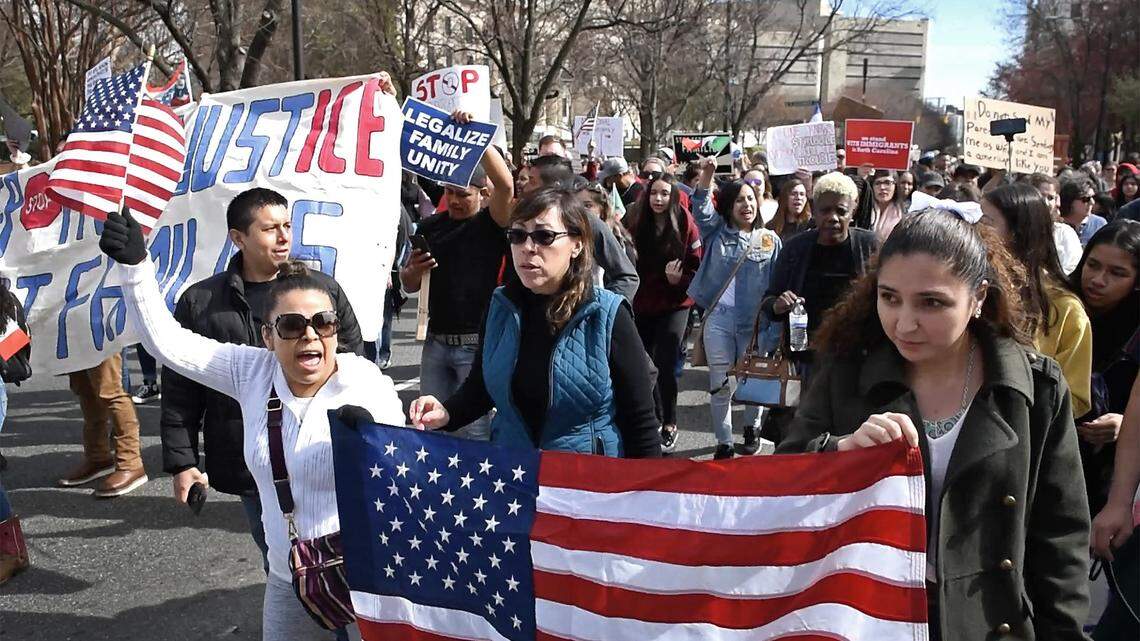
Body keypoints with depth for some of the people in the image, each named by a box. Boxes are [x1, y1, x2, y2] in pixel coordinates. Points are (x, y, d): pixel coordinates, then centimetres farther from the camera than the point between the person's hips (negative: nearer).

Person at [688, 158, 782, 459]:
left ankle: (752, 427, 41)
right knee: (720, 385, 6)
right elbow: (701, 207, -12)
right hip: (718, 320, 1)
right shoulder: (717, 231, 5)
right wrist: (706, 175, -25)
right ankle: (724, 443, 21)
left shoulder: (770, 240, 2)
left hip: (755, 322, 0)